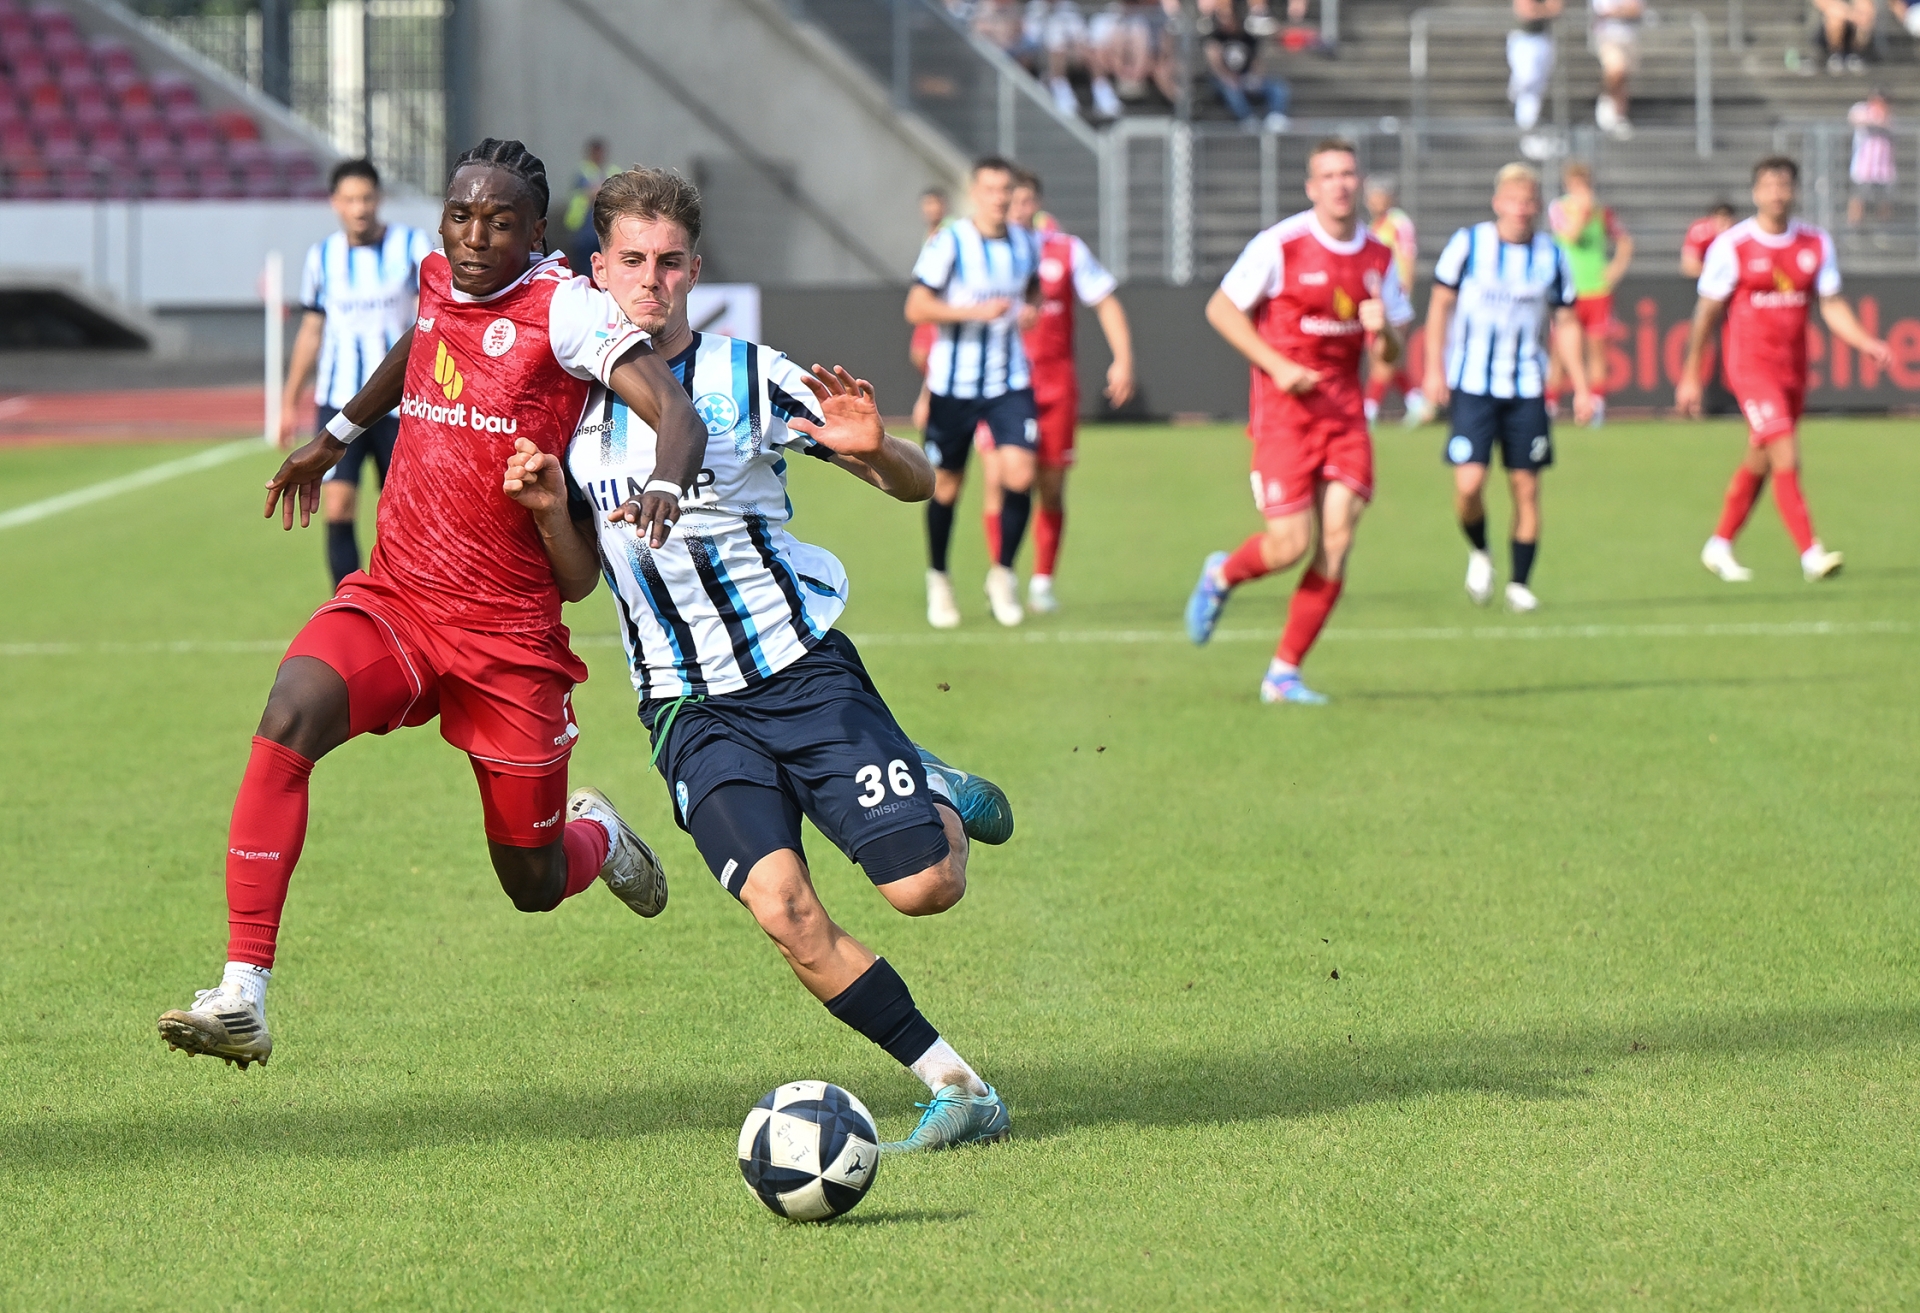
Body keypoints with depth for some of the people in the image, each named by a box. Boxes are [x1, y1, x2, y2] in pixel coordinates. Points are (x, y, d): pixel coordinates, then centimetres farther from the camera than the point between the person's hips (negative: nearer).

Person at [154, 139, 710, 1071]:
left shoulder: (564, 308, -12)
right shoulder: (436, 281, 5)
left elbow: (673, 409, -24)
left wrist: (664, 486, -45)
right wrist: (338, 435, 42)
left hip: (509, 633, -4)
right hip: (393, 599, 4)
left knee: (535, 886, 6)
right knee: (294, 710, -28)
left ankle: (596, 837, 47)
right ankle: (242, 998, -31)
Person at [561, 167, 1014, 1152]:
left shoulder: (748, 377, -4)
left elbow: (920, 487, -3)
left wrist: (873, 449, -26)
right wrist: (552, 508, -8)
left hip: (802, 669, -2)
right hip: (691, 711, 2)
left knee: (925, 887, -12)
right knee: (783, 908, -20)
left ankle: (940, 800, 25)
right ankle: (957, 1088, -10)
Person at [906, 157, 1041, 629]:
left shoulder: (1025, 244, 5)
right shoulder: (948, 243, -10)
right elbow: (916, 308, -13)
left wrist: (1030, 308, 4)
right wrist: (975, 310, -24)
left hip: (1010, 382, 3)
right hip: (953, 382, -3)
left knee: (1020, 474, -15)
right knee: (946, 486, 7)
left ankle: (1002, 573, 4)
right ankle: (938, 580, 29)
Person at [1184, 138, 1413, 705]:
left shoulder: (1379, 257, 6)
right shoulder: (1280, 245, -10)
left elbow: (1391, 354, 12)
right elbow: (1220, 309, -4)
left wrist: (1382, 329, -12)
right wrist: (1277, 364, -13)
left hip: (1345, 412, 5)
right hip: (1284, 408, -5)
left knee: (1337, 540, -5)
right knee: (1291, 543, -11)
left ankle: (1284, 673, 5)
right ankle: (1222, 575, 25)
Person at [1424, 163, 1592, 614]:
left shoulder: (1551, 256, 3)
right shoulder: (1468, 244, -4)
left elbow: (1565, 323, 11)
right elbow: (1441, 303, 5)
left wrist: (1580, 386, 6)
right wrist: (1434, 367, -1)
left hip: (1527, 389, 2)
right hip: (1472, 385, -2)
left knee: (1526, 487, 1)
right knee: (1469, 483, -14)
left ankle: (1520, 584, 13)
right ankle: (1479, 554, 16)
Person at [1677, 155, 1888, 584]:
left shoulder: (1816, 243, 5)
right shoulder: (1732, 245, -7)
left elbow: (1833, 307, 7)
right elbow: (1707, 312, 0)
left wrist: (1869, 344, -9)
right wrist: (1690, 375, 3)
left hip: (1794, 368, 5)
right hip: (1751, 366, -5)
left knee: (1759, 462, 13)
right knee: (1787, 459, -16)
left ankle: (1719, 546, 29)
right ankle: (1811, 554, -17)